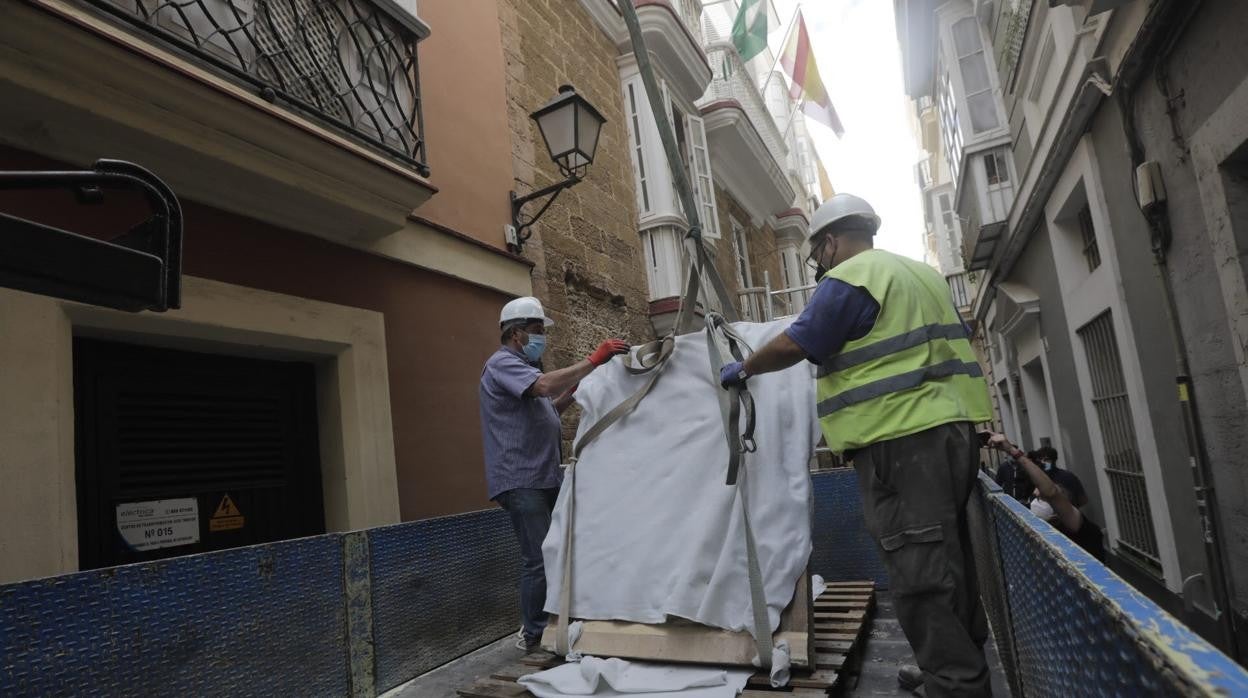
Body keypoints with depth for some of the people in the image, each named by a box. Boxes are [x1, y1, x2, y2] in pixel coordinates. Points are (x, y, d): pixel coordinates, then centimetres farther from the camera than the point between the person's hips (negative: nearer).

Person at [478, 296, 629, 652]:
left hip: (544, 477, 10)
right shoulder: (502, 363, -9)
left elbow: (547, 410, 25)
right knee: (540, 560, -7)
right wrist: (593, 360, -24)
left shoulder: (522, 366, 23)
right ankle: (534, 635, 6)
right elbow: (545, 385, -27)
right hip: (521, 480, -10)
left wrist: (575, 389, 9)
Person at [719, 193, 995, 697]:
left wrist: (743, 369, 5)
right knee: (945, 560, 18)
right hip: (950, 429, 10)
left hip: (903, 439, -10)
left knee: (920, 575, -4)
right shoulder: (922, 273, 20)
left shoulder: (848, 279, -8)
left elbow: (792, 346, -11)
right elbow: (953, 343, 26)